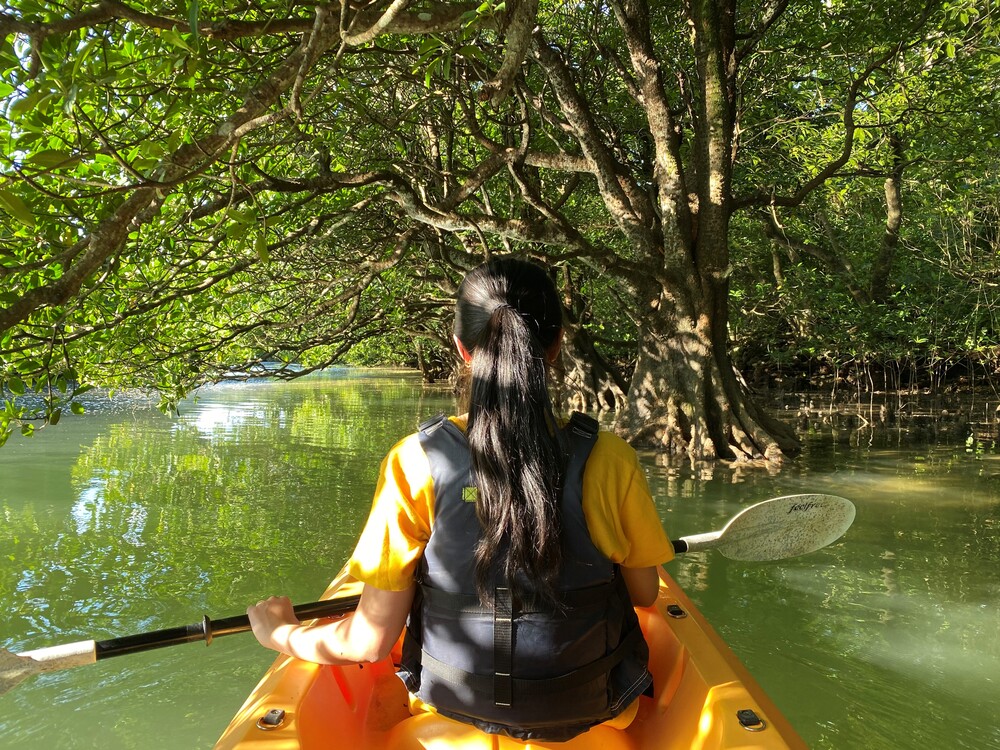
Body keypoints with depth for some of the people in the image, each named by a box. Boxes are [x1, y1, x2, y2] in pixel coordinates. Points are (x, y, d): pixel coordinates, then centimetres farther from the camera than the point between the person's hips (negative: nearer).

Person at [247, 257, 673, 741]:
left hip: (454, 713, 1)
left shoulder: (415, 461, -21)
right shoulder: (608, 460, -20)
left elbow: (370, 641, -16)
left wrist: (280, 635, 4)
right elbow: (645, 594, -3)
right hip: (593, 713, 0)